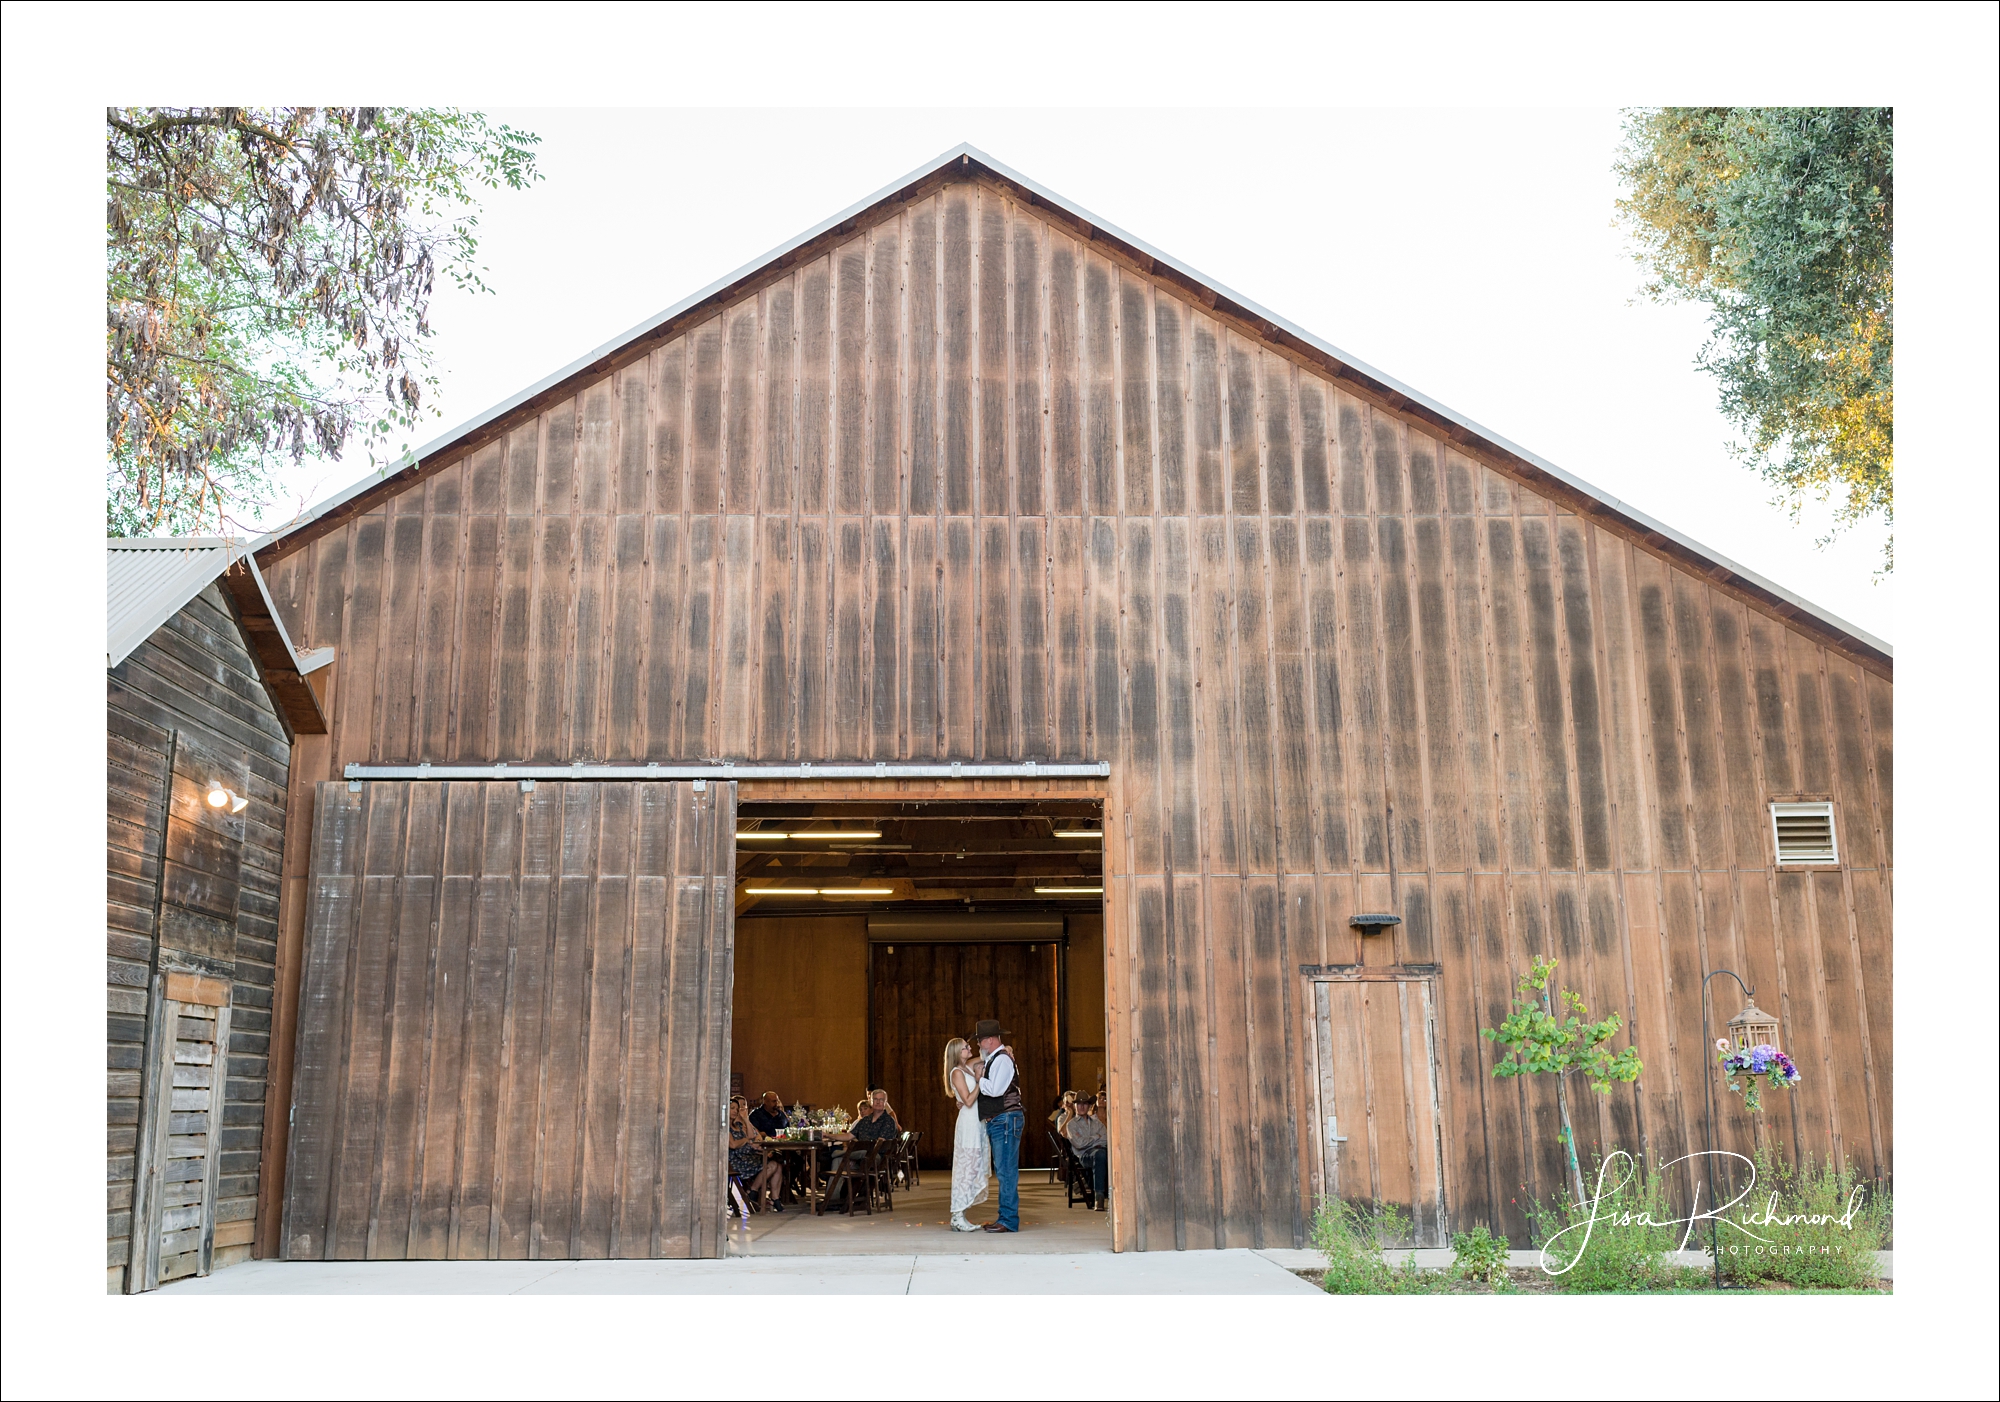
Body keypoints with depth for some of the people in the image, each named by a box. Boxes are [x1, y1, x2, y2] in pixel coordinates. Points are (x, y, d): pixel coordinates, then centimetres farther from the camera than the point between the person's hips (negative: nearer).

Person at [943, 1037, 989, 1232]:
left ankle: (959, 1217, 11)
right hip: (968, 1123, -9)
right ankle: (958, 1218, -7)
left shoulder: (969, 1067, 13)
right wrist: (979, 1080, -15)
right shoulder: (957, 1072, -10)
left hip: (977, 1123, 9)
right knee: (966, 1169, -9)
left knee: (973, 1169, 8)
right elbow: (968, 1101, -17)